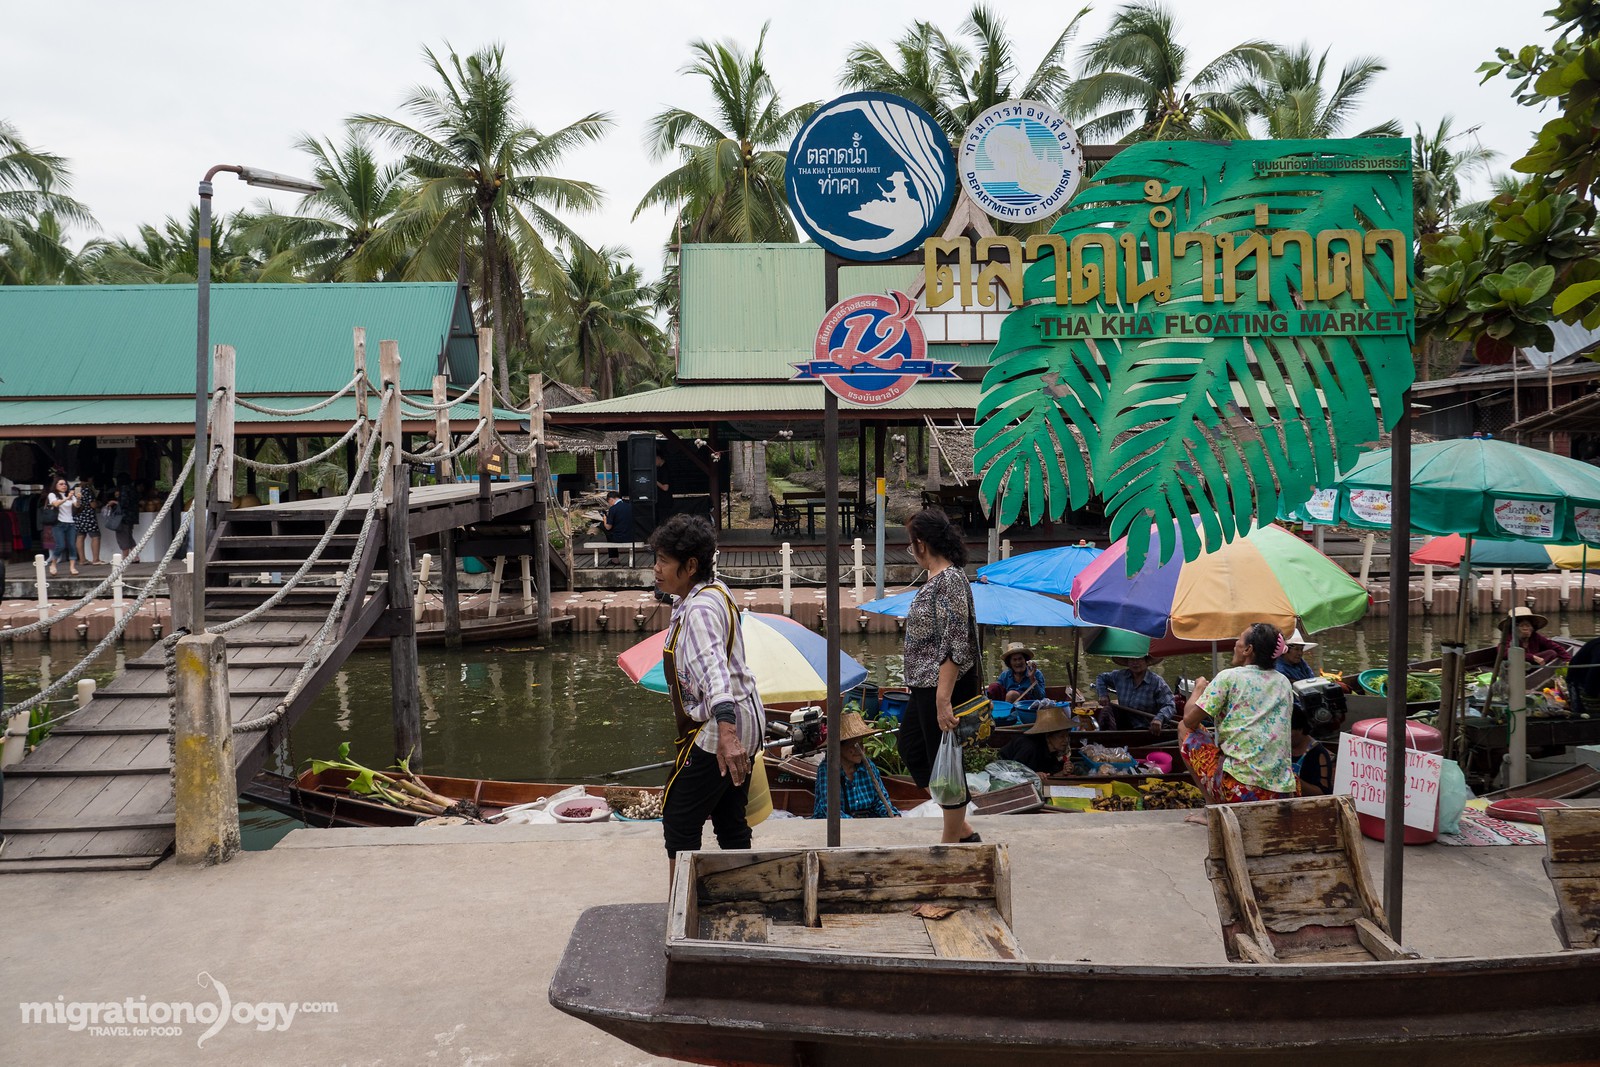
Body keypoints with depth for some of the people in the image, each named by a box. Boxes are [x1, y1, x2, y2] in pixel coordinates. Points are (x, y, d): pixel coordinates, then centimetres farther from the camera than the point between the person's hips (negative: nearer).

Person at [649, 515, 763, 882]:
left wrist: (726, 733, -51)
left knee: (679, 823, 0)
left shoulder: (699, 610, -23)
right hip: (746, 722, 10)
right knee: (730, 822, 17)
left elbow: (714, 668, -39)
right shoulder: (715, 590, 8)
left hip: (713, 732, -10)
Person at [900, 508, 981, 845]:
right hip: (926, 686, 11)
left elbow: (955, 646, -24)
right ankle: (961, 827, 27)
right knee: (911, 748, 19)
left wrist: (943, 699, -27)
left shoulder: (949, 580, -19)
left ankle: (952, 840, 17)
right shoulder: (936, 578, 10)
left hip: (943, 688, -11)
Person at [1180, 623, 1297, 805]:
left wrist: (1199, 686, 16)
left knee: (1184, 729, 12)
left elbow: (1189, 720, -3)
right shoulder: (1284, 683, 11)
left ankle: (1217, 807, 10)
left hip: (1239, 789, -6)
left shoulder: (1229, 677, -6)